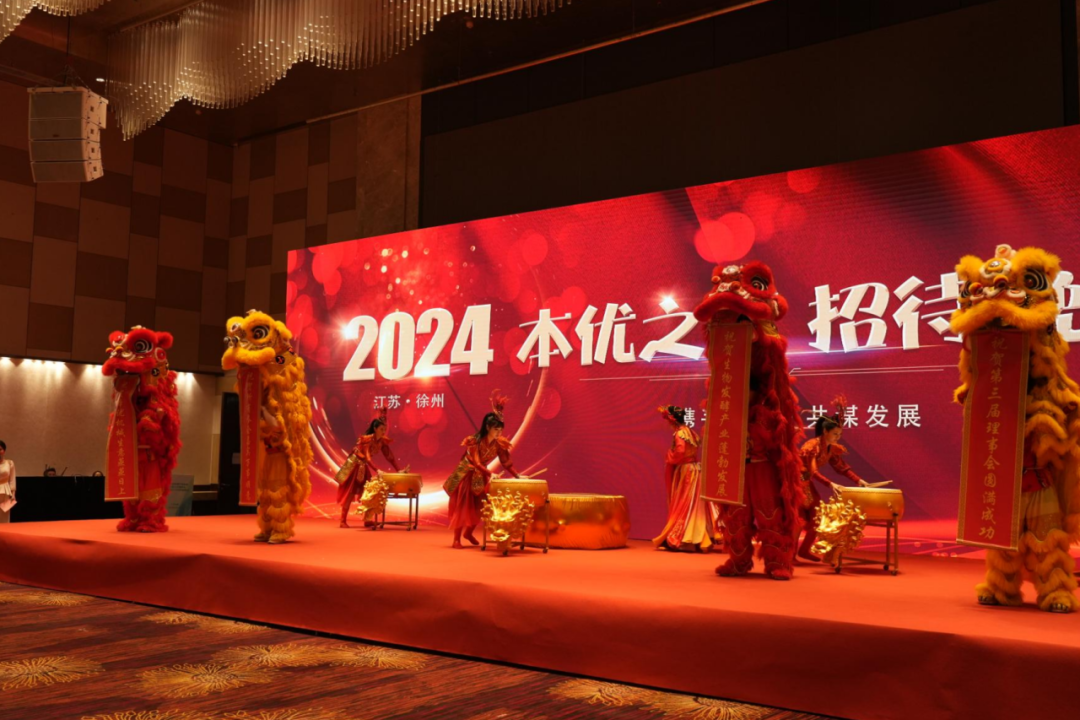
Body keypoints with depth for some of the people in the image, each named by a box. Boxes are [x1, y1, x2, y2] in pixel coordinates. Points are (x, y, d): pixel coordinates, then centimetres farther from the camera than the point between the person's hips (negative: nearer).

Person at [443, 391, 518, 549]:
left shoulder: (499, 443, -11)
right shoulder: (474, 441, -27)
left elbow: (506, 462, -7)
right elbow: (476, 463, -33)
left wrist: (518, 476, -17)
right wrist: (491, 474, -45)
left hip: (481, 476, 5)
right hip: (466, 475, -5)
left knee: (478, 506, 8)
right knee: (462, 506, -4)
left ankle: (468, 532, 30)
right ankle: (456, 539, 1)